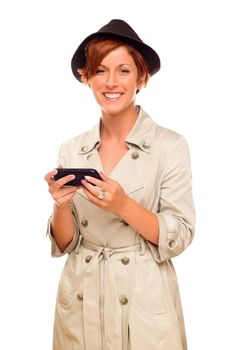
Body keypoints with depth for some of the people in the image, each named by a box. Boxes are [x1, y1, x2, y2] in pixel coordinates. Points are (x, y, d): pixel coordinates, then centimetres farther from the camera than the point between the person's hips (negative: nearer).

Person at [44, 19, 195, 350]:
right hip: (80, 306, 3)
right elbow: (65, 244, 2)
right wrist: (61, 206, -17)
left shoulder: (170, 145, -9)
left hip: (145, 306, -3)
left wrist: (123, 205, -24)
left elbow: (179, 237, -10)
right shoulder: (71, 150, 1)